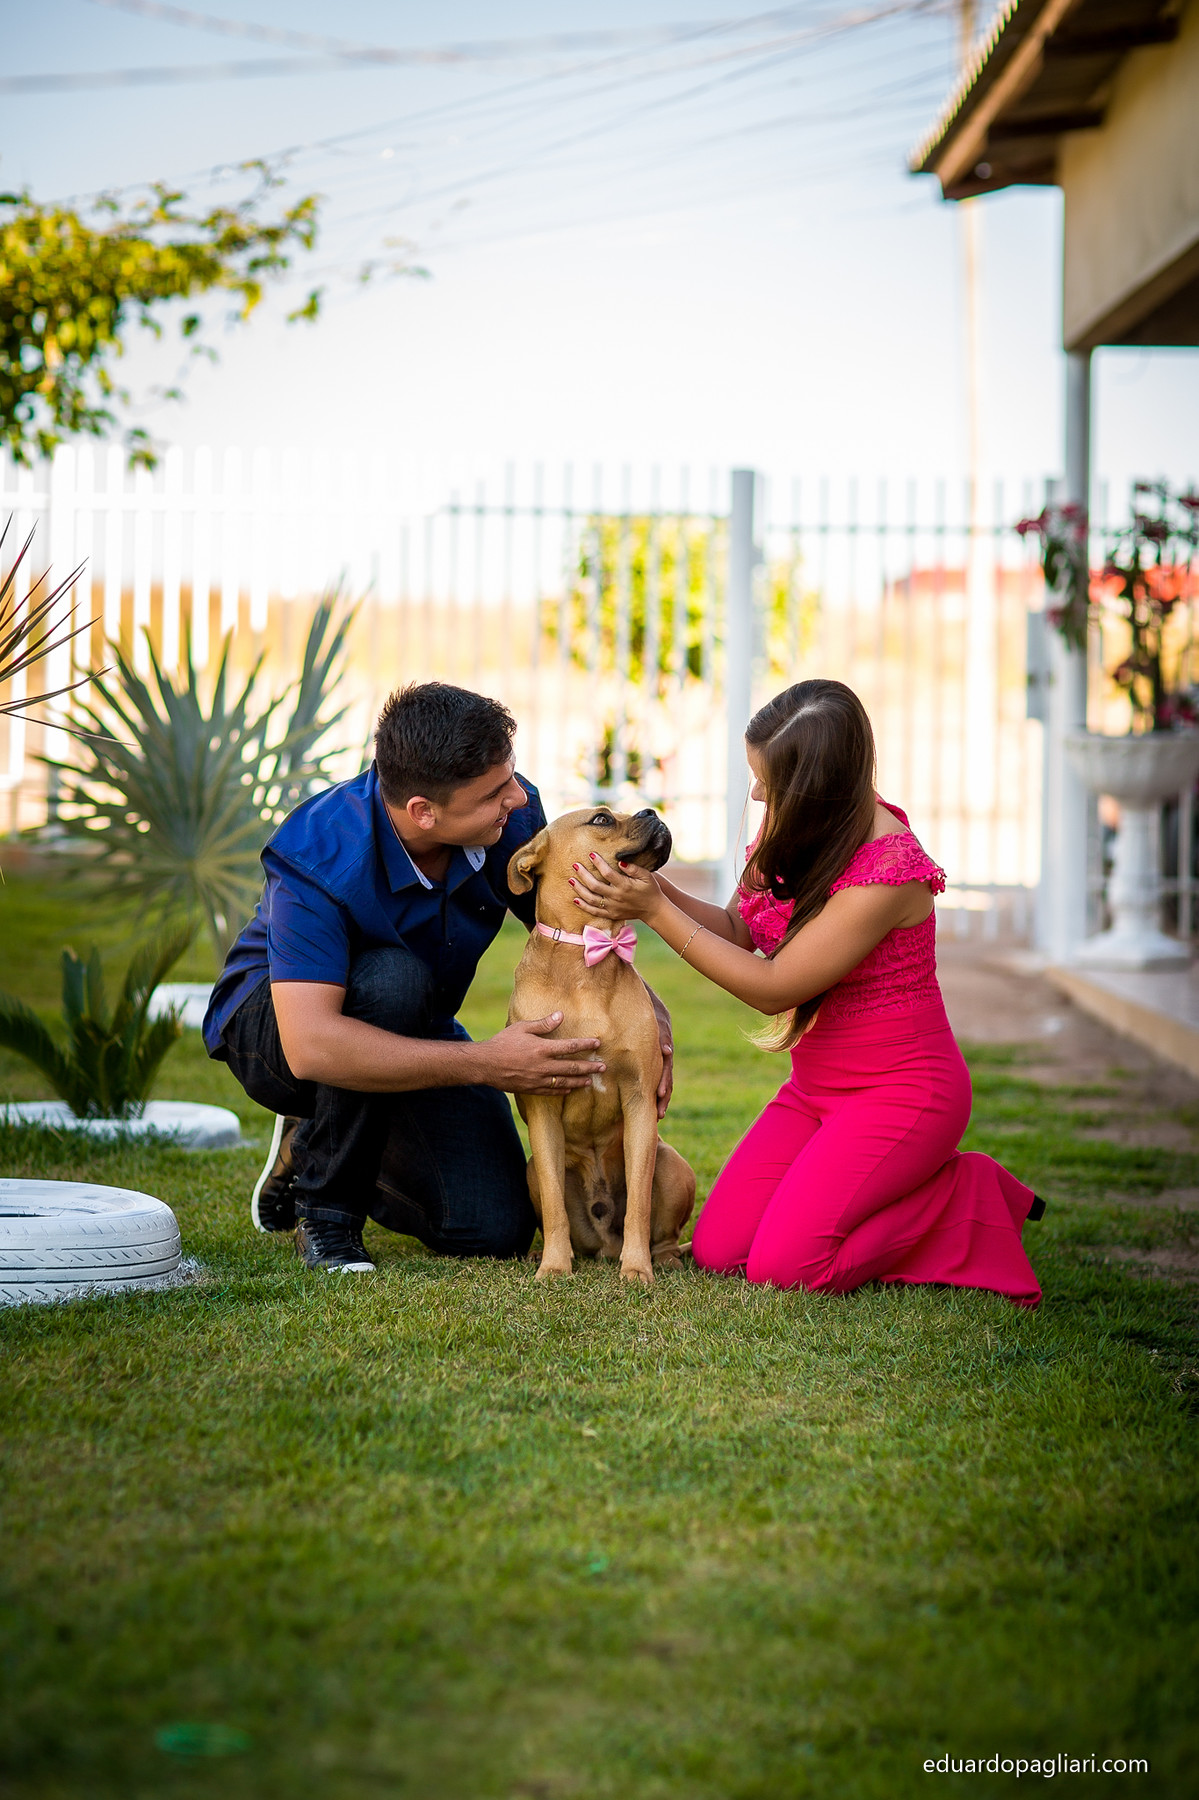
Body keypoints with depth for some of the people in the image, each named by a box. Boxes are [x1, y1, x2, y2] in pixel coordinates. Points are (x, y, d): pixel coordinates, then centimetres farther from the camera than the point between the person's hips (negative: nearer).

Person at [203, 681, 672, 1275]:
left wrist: (651, 1014, -20)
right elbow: (311, 1047, -44)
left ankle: (315, 1146, 16)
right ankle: (325, 1205, -17)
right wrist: (484, 1064, -47)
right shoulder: (317, 861, -35)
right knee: (394, 978, -39)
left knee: (496, 1227, -13)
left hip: (412, 1036, 5)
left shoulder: (510, 814, -20)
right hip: (274, 1024, -5)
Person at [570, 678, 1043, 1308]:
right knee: (717, 1250, -3)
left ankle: (966, 1194, 2)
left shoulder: (887, 871, -28)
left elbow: (771, 987, -22)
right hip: (816, 1085, 8)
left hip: (900, 1092, -8)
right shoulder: (799, 832, -3)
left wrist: (655, 912, -21)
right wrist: (652, 886, -9)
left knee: (782, 1265, -20)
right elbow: (739, 931, 9)